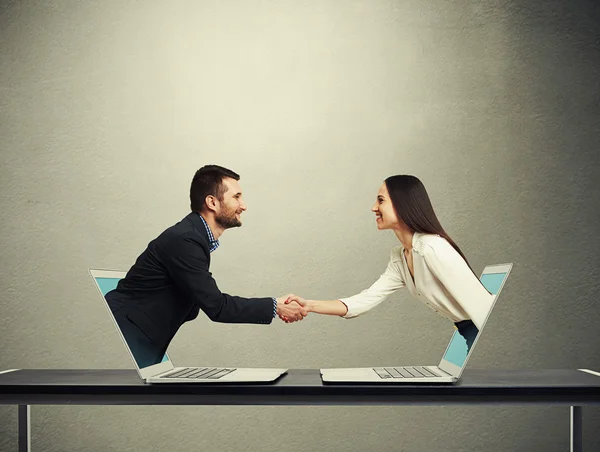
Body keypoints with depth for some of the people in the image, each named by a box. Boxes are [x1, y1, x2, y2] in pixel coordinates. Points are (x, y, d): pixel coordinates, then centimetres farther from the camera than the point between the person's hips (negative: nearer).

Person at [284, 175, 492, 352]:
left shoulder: (433, 249, -25)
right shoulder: (399, 258, 3)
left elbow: (480, 304, -27)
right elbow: (365, 300, 1)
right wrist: (309, 305, -7)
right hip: (471, 333, 8)